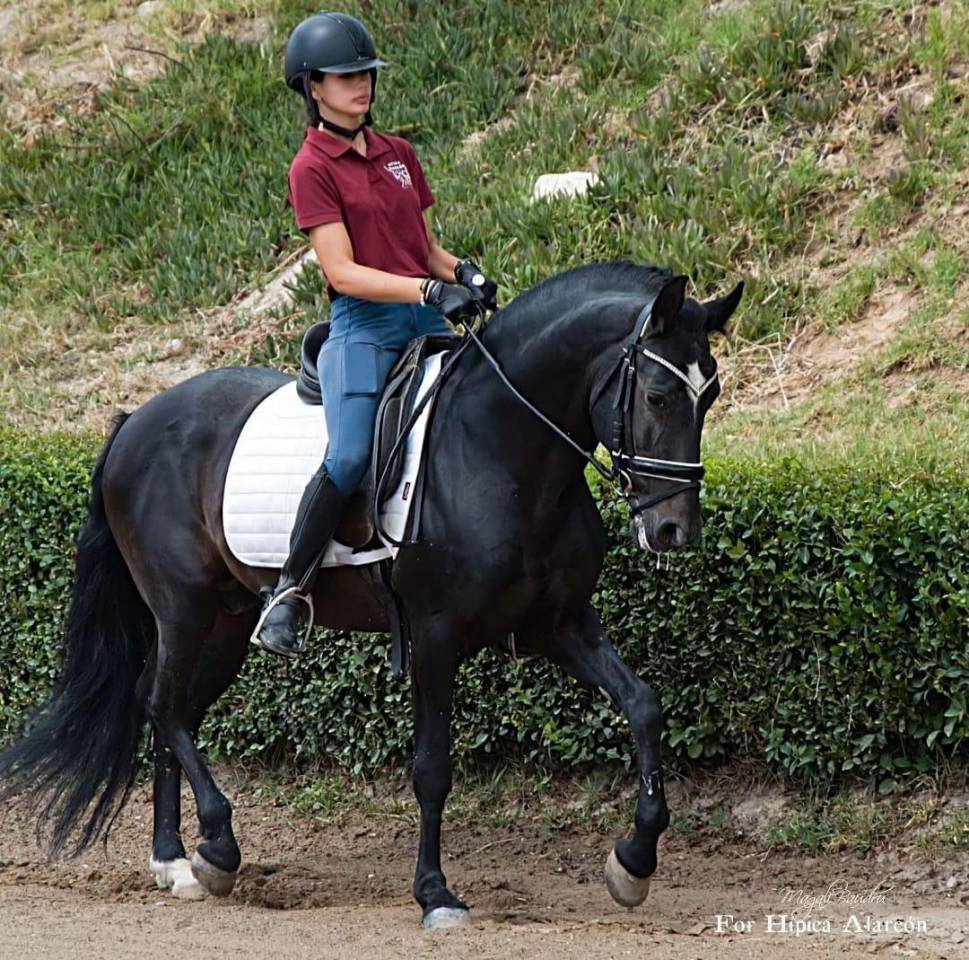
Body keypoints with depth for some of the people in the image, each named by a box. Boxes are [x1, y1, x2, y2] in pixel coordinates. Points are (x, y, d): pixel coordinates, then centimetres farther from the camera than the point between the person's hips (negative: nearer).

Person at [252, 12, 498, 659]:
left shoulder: (400, 155, 16)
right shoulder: (312, 168, -3)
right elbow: (342, 271, -12)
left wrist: (463, 274, -2)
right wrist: (427, 291, -22)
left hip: (427, 321, 6)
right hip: (363, 325, -6)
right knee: (349, 459, -23)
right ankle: (289, 595, -13)